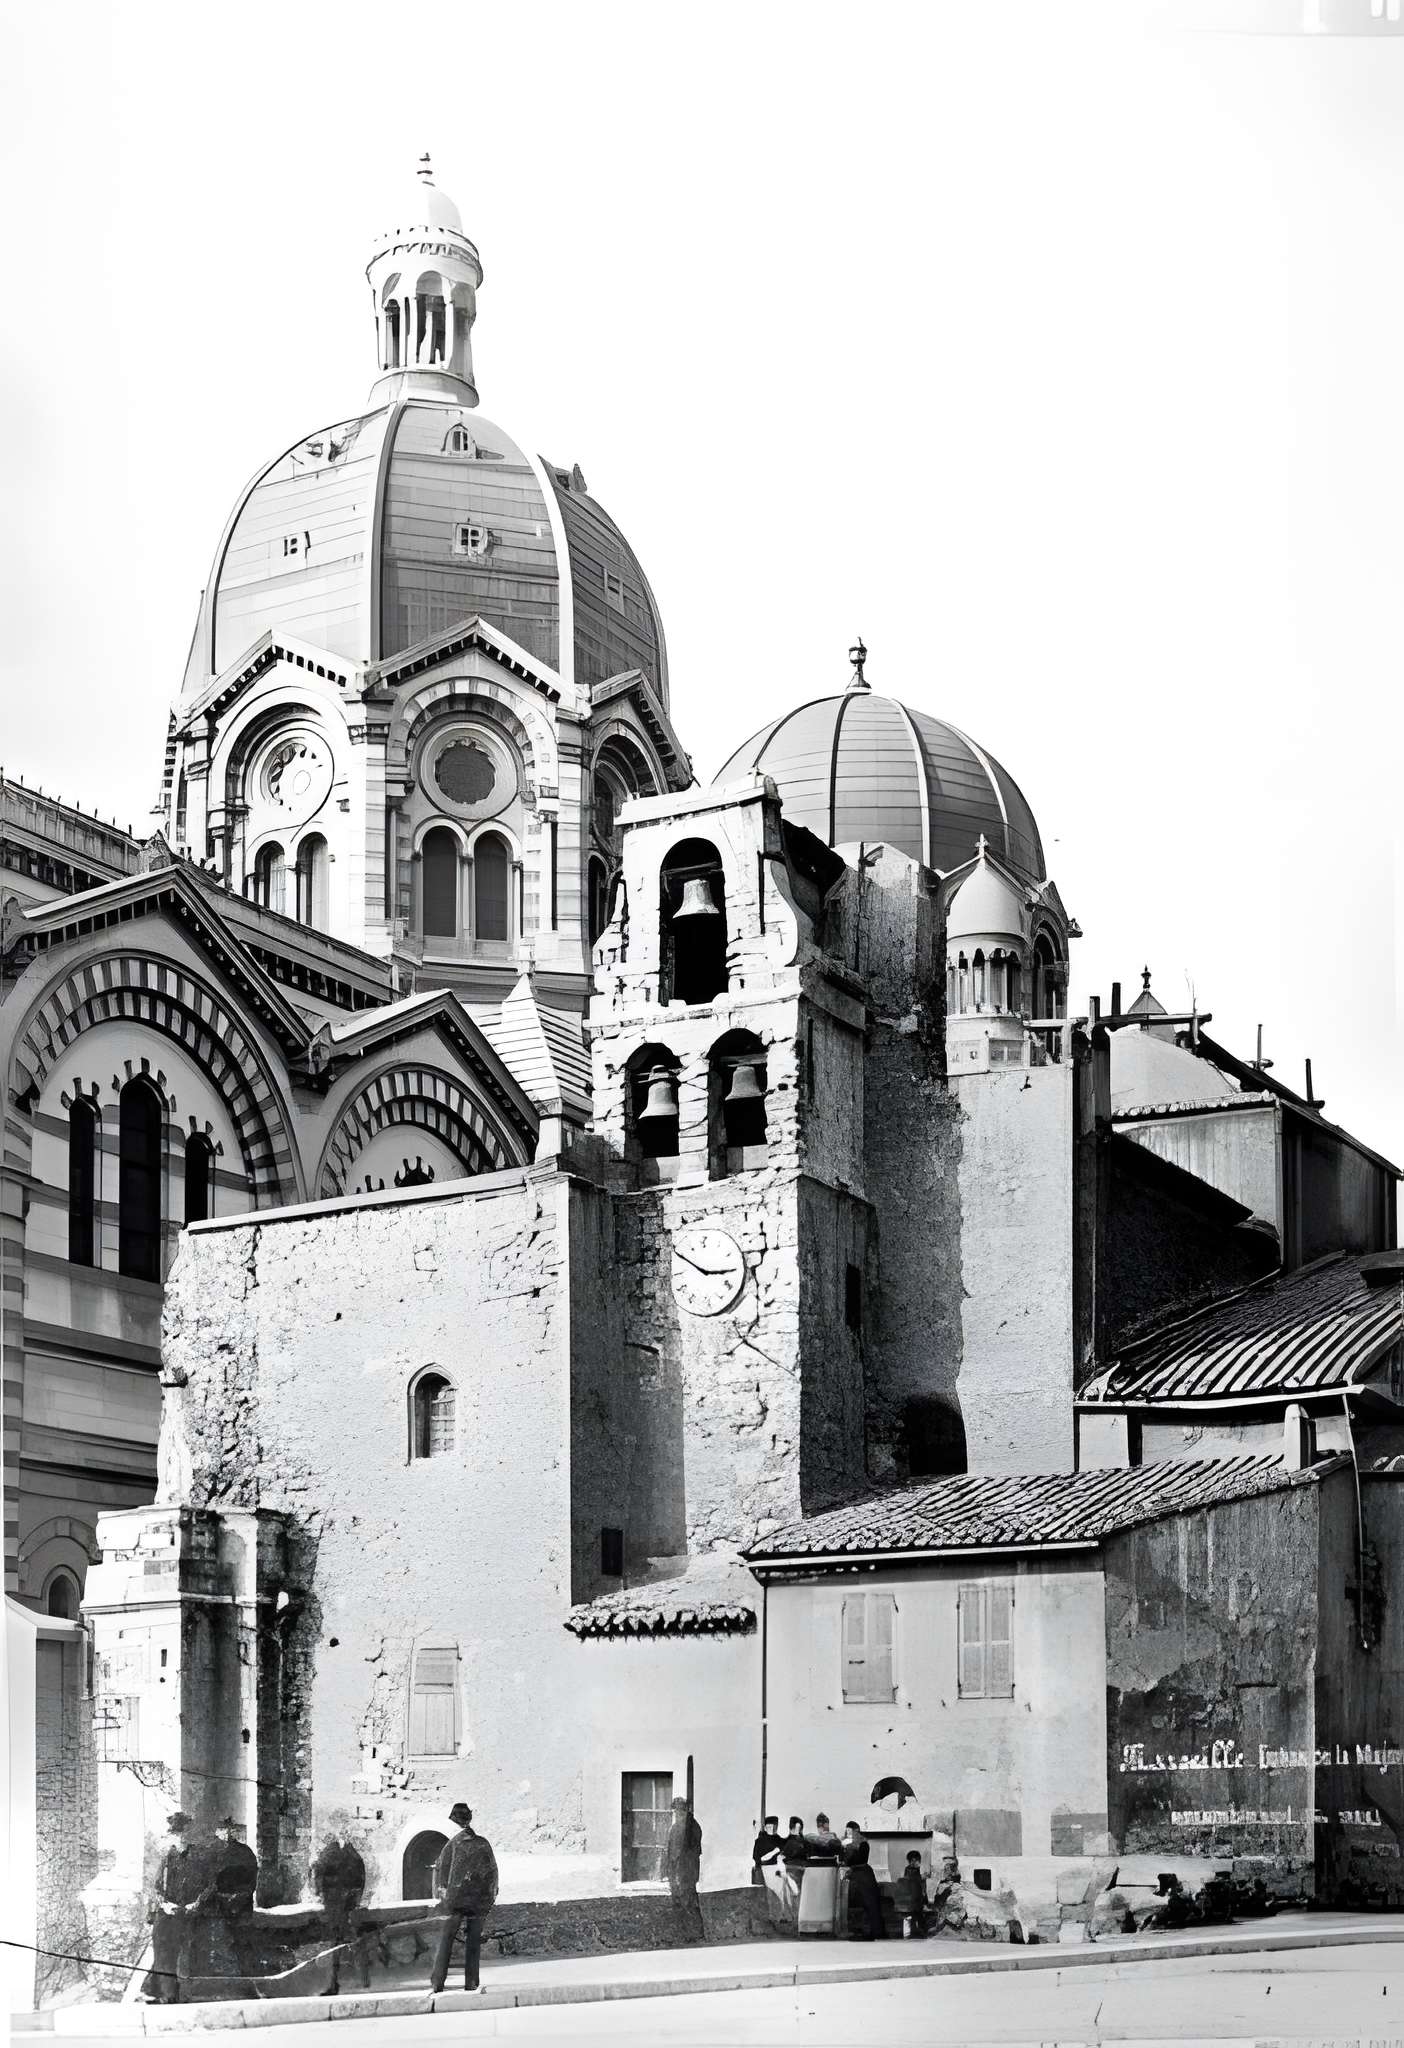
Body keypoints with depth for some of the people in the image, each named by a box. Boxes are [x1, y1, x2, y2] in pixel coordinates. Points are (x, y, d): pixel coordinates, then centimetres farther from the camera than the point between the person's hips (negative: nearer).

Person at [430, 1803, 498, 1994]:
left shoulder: (453, 1844, -4)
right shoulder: (484, 1844, 1)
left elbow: (441, 1869, -3)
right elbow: (493, 1871, 5)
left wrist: (440, 1893, 7)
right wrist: (491, 1894, 14)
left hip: (456, 1899, -2)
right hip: (479, 1900, 2)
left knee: (446, 1939, 3)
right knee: (473, 1941, 9)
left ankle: (437, 1982, -3)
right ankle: (471, 1982, 5)